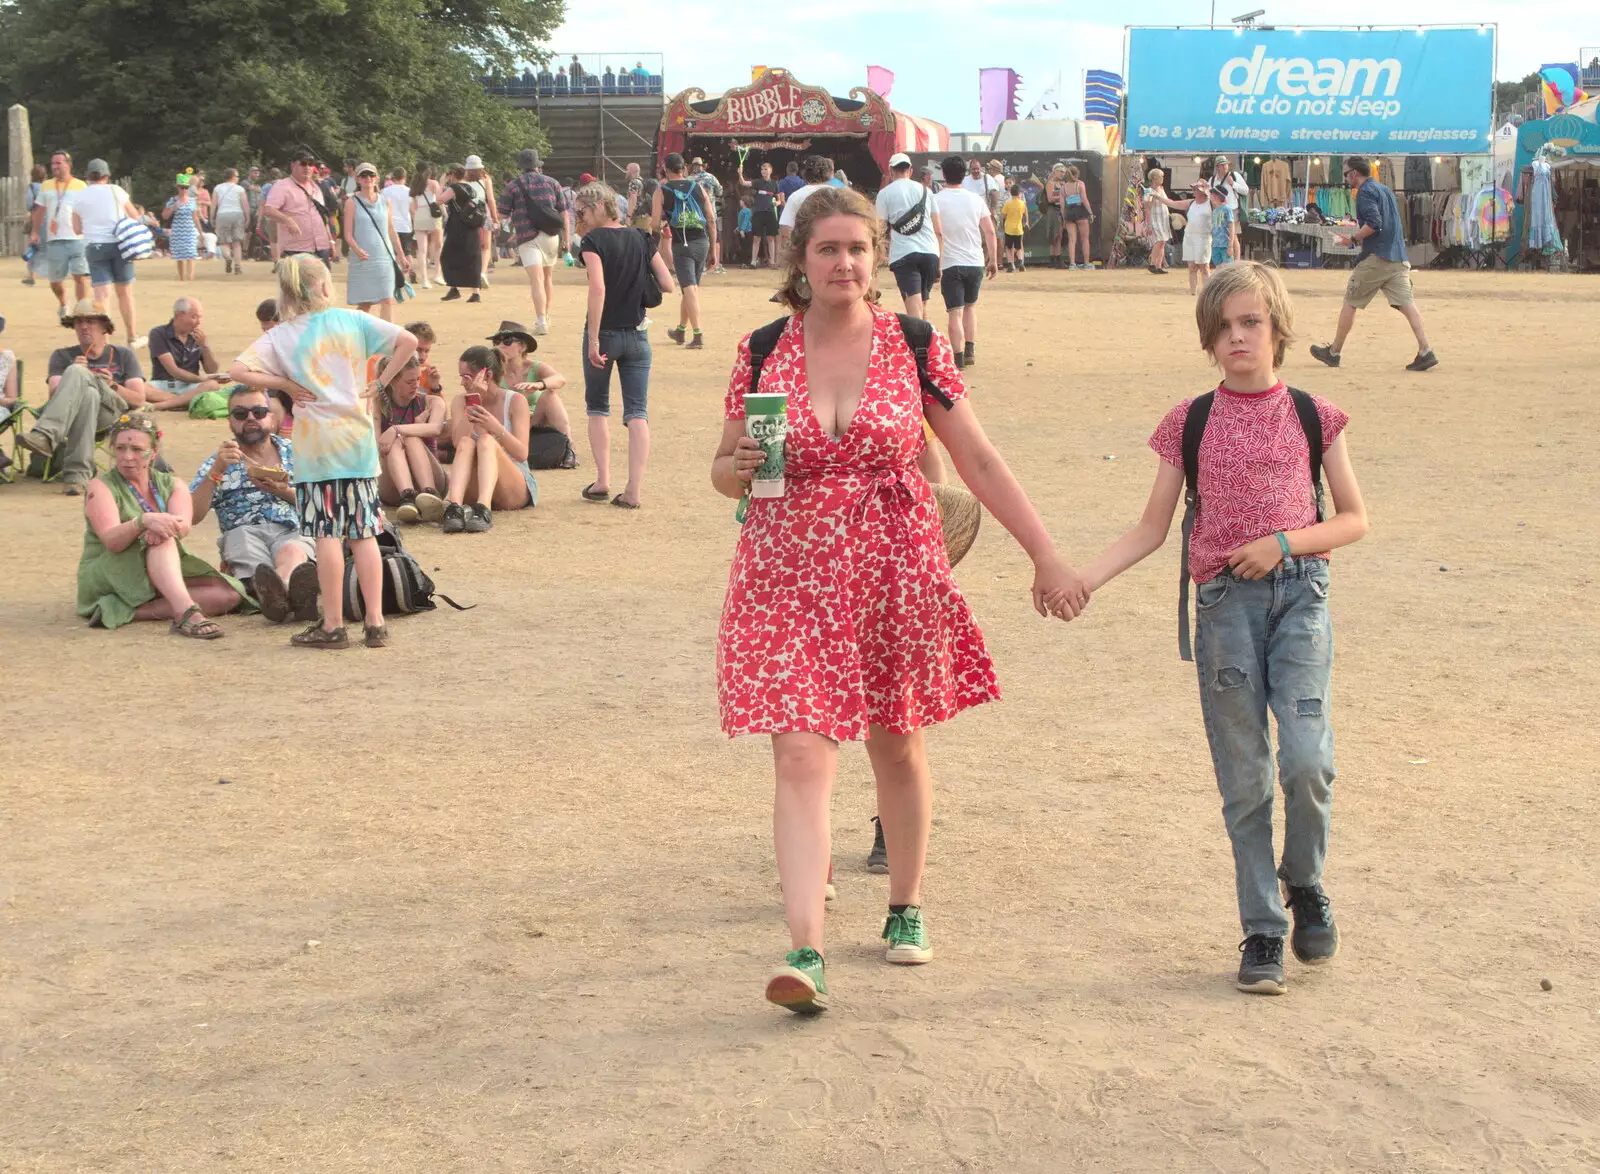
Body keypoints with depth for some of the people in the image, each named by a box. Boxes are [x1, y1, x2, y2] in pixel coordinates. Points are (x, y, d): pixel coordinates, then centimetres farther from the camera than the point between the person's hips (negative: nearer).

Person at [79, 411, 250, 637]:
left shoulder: (172, 485, 10)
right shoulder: (101, 487, -2)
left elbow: (183, 525, -12)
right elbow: (111, 541, -20)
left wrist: (163, 526, -38)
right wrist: (144, 521, -41)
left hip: (165, 576, 5)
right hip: (108, 576, -5)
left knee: (230, 592, -19)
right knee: (161, 541, -32)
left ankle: (132, 613, -30)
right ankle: (186, 613, -56)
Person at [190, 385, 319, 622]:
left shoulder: (294, 451, 23)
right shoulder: (218, 462, 21)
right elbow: (192, 516, 6)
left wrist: (284, 492, -5)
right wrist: (216, 471, -6)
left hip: (293, 531, 1)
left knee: (291, 552, -37)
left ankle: (276, 593, -73)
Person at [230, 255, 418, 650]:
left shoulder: (281, 336, -3)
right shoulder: (352, 321, 3)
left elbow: (239, 371, -14)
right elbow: (407, 342, 1)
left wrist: (285, 385, -4)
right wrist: (381, 382, 4)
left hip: (316, 445, -2)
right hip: (359, 439, 3)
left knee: (328, 535, -1)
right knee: (363, 533, 7)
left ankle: (333, 626, 3)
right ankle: (375, 623, 8)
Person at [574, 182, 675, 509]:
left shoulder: (594, 241, -10)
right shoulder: (640, 239, 5)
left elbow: (598, 288, -23)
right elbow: (668, 284, 2)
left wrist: (593, 340, -23)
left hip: (605, 333, -3)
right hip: (636, 335, 3)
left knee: (597, 408, 15)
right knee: (637, 413, 1)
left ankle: (602, 482, 12)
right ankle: (633, 491, -6)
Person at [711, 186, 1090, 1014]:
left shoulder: (916, 347, -2)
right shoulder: (761, 353, 0)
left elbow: (979, 461, 3)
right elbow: (724, 471, 10)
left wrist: (1046, 557, 1)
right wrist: (740, 469, -15)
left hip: (896, 572, 1)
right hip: (791, 577, 0)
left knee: (898, 749, 13)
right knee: (801, 759, -10)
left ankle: (906, 906, 34)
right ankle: (806, 948, -12)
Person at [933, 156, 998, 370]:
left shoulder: (936, 201, -5)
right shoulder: (976, 200, 4)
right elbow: (990, 232, 3)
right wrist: (994, 260, 10)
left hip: (950, 264, -3)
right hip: (976, 263, 3)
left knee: (955, 312, -3)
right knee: (970, 306, 21)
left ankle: (959, 357, -10)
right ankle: (971, 350, 15)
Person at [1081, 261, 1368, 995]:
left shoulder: (1312, 416, 6)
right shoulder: (1191, 423, 7)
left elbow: (1353, 520, 10)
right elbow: (1152, 529, 9)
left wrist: (1285, 541, -8)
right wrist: (1081, 578, -4)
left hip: (1298, 592, -1)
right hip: (1224, 602, 1)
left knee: (1305, 758, -14)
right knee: (1244, 777, 2)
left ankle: (1304, 884, 14)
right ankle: (1262, 931, 14)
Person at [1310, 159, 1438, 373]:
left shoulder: (1365, 191, -6)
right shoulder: (1385, 190, 22)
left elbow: (1374, 223, -20)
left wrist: (1353, 238, -8)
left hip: (1375, 258, -8)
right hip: (1398, 258, 8)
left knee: (1350, 303, 6)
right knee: (1406, 303, -3)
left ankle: (1334, 352, 14)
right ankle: (1426, 352, -17)